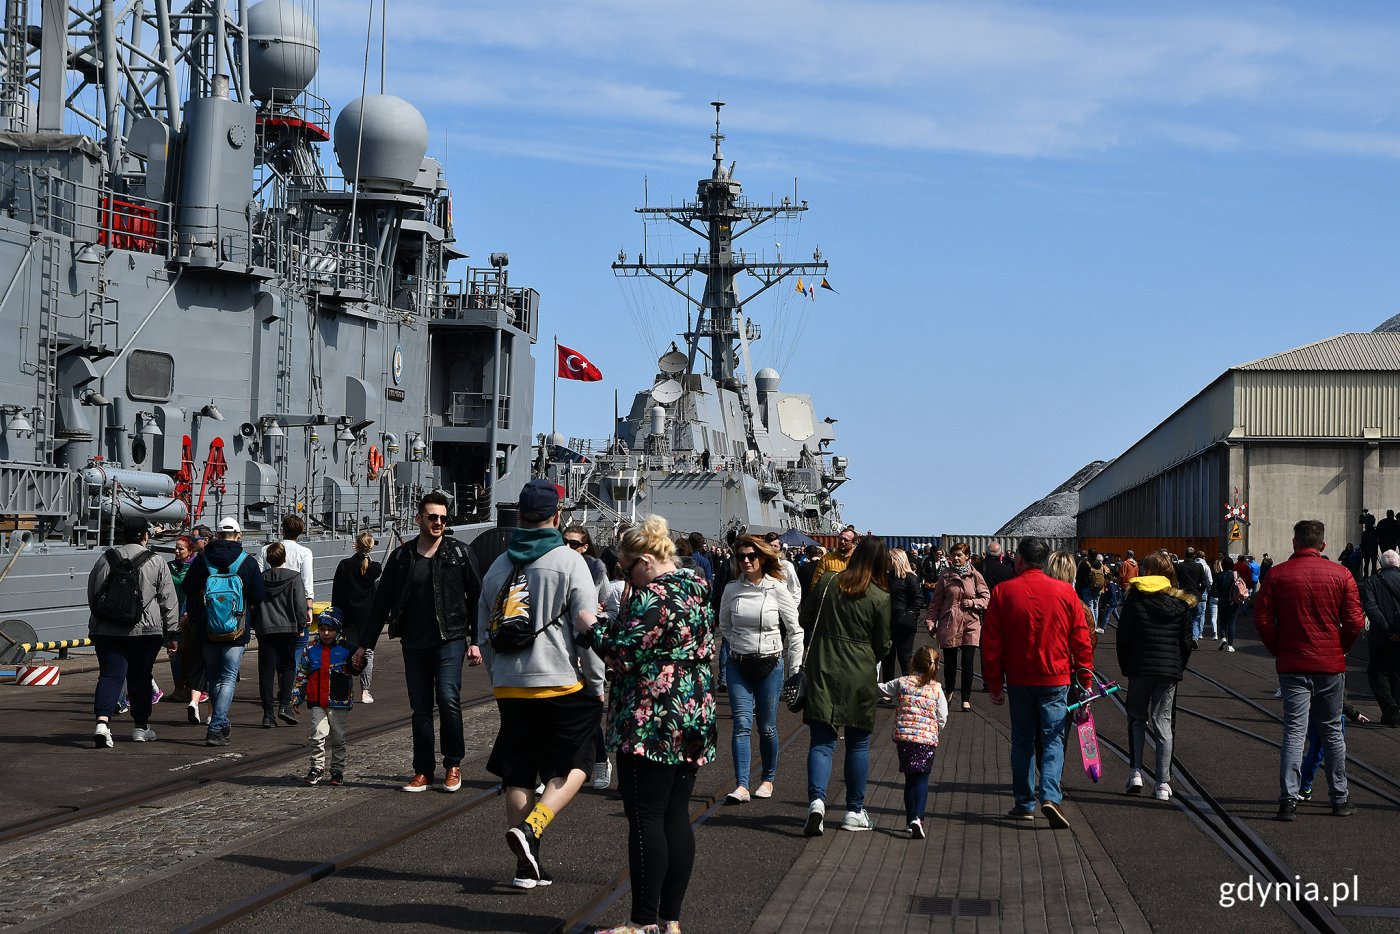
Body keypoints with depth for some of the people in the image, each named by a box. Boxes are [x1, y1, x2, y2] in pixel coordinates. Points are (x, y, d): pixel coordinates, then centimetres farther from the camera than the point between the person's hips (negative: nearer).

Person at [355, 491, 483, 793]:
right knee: (420, 708, 5)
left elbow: (476, 599, 4)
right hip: (414, 643, 3)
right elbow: (381, 602, 11)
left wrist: (476, 641, -2)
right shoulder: (401, 556, 7)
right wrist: (364, 644, 9)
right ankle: (423, 771, 13)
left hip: (450, 640, -3)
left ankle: (453, 765, 2)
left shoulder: (459, 553, 2)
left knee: (448, 699, -14)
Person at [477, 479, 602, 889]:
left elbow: (484, 634, 17)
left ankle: (526, 865, 12)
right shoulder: (569, 561, -5)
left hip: (509, 687, 5)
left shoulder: (498, 566, 11)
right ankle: (531, 827, -16)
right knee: (573, 767, 7)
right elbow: (587, 625, -11)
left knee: (518, 776, 11)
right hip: (561, 684, -5)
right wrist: (598, 682, -2)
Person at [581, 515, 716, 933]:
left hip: (650, 724, -9)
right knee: (677, 817, 10)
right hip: (695, 719, 9)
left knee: (645, 820, -4)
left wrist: (589, 629, -4)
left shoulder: (652, 596, -16)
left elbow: (623, 653, -18)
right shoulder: (697, 591, 13)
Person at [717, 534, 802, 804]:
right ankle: (741, 786, -12)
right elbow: (724, 625, 19)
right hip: (738, 665, 2)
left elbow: (795, 630, 1)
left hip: (770, 664, -2)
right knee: (742, 725, -8)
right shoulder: (732, 589, 1)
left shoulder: (777, 589, -6)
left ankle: (768, 779, 23)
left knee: (767, 727, 6)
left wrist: (794, 669, 1)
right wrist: (739, 645, 10)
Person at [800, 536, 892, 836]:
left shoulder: (826, 582, -4)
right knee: (858, 743, 13)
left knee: (821, 741, 3)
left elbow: (805, 620, 5)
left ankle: (816, 799, -19)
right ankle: (854, 811, 17)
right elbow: (883, 646, 0)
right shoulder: (880, 598, -9)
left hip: (822, 672, 1)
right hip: (859, 676, -1)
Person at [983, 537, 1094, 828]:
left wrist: (994, 684, 4)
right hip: (1056, 680, 0)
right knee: (1053, 739, 4)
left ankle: (1024, 804, 14)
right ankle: (1050, 796, -15)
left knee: (1023, 741, 11)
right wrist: (1086, 680, 8)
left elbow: (991, 642, -3)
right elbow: (1082, 641, 0)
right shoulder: (1066, 592, -3)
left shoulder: (1003, 592, -4)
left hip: (1019, 680, 1)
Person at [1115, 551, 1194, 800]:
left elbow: (1124, 635, -3)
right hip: (1170, 668, 2)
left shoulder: (1135, 596, -3)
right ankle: (1163, 784, 3)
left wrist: (1125, 667, 7)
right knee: (1163, 724, 5)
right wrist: (1179, 668, 15)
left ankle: (1135, 772, 3)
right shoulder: (1181, 602, 4)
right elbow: (1186, 641, 5)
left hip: (1139, 667, -2)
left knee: (1137, 719, 15)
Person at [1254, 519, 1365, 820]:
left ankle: (1288, 800, -10)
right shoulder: (1341, 575, -3)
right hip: (1331, 665, 1)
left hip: (1292, 665, -1)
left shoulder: (1276, 575, -4)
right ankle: (1340, 799, 19)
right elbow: (1355, 622, -6)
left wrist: (1279, 650, 6)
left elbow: (1262, 620, -7)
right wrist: (1340, 649, 9)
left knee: (1294, 731, -1)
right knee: (1332, 732, 13)